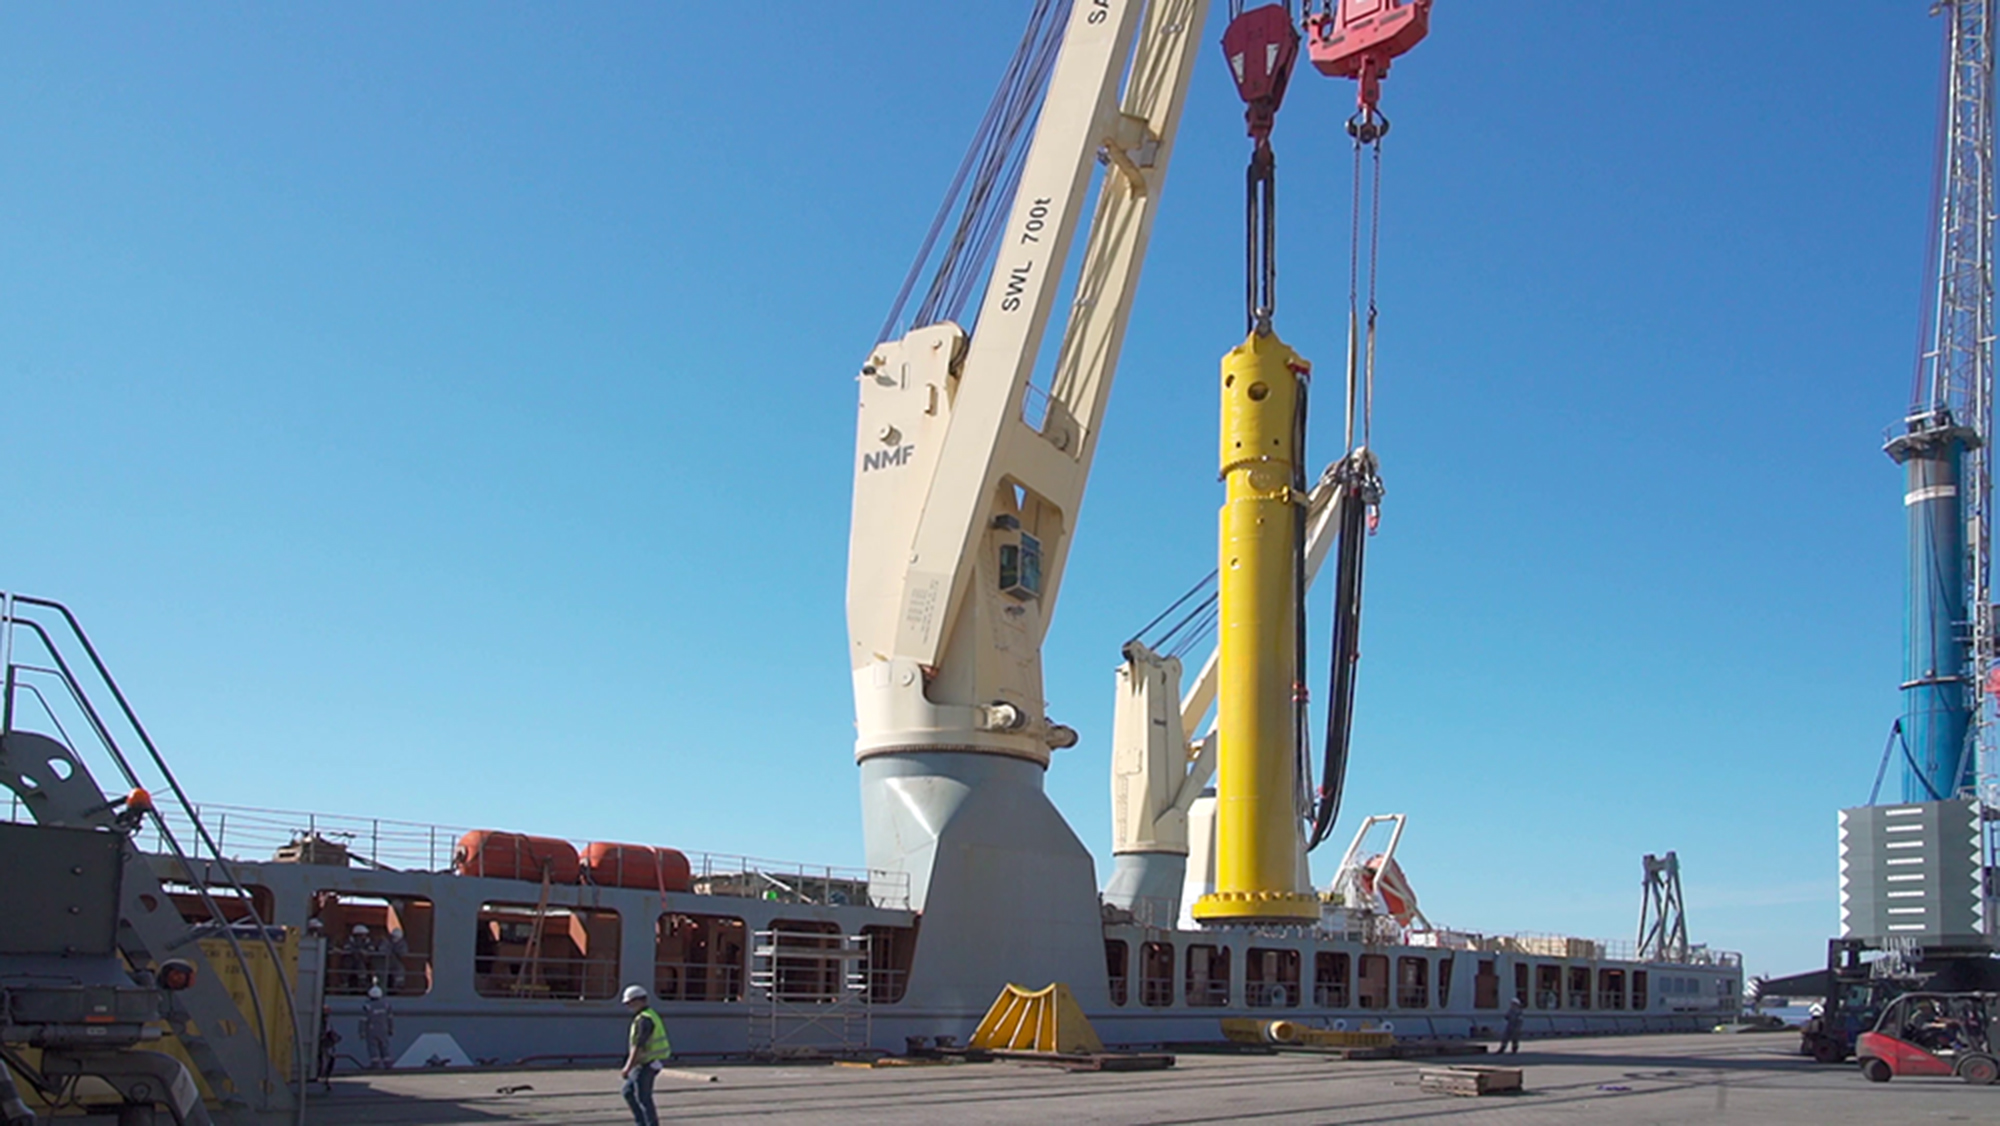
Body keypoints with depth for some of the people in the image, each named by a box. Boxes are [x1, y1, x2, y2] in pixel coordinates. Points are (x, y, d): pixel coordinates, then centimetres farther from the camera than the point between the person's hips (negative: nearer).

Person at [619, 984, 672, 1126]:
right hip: (645, 1062, 10)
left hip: (648, 1063, -10)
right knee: (628, 1092, 14)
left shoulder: (644, 1019, -19)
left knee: (643, 1097, -3)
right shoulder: (649, 1015, 14)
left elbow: (638, 1046, -25)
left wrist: (628, 1068, -25)